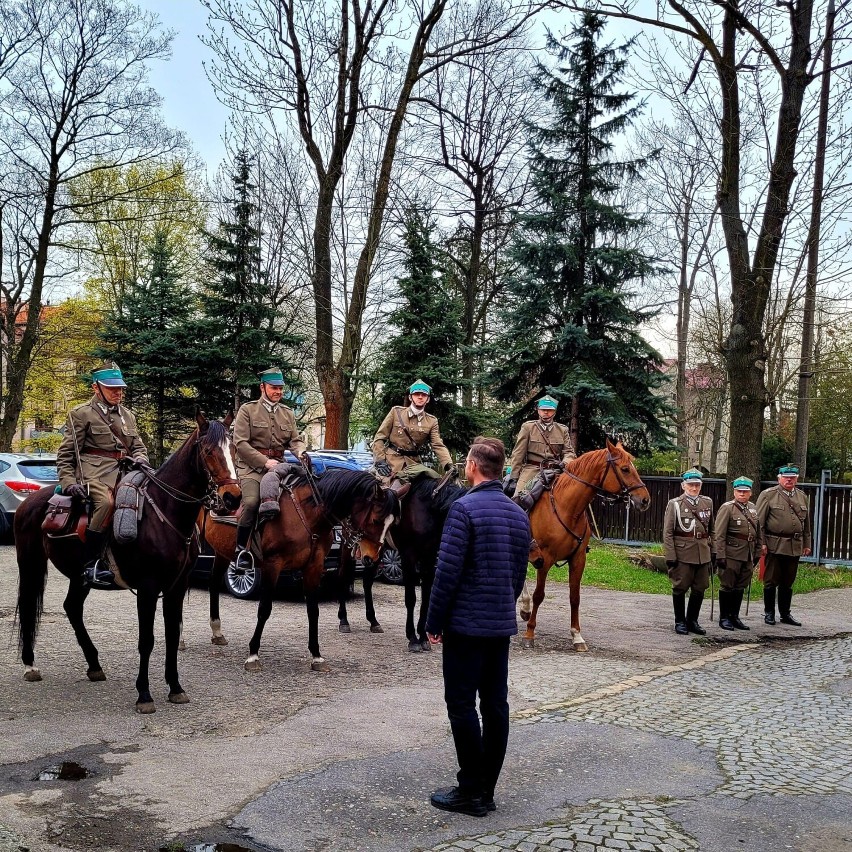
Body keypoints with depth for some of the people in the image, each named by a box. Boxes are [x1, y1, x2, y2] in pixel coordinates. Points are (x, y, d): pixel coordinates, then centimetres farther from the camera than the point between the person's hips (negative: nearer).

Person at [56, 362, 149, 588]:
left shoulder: (127, 415, 22)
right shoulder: (81, 414, 5)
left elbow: (138, 446, 27)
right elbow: (65, 454, 3)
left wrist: (140, 459, 3)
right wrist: (69, 482, -10)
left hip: (124, 472, 7)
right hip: (94, 474, -7)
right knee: (106, 502, -35)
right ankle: (90, 565, -28)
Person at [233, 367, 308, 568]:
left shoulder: (287, 413, 17)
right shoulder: (247, 410, 2)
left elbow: (295, 440, 12)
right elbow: (240, 443, -7)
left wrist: (301, 452, -13)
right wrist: (264, 462, -16)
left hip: (278, 464, 5)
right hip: (252, 466, -5)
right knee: (252, 501, -28)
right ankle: (240, 549, -13)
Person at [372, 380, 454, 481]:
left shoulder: (432, 421, 6)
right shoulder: (396, 411, 2)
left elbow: (438, 446, -3)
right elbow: (379, 437, 2)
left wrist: (449, 466, -20)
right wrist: (380, 460, -12)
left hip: (413, 462, 3)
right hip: (392, 460, -3)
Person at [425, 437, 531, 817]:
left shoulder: (465, 508, -14)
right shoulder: (519, 514, 9)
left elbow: (448, 571, -16)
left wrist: (434, 622, -7)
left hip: (466, 624, -7)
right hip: (503, 624, 7)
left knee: (462, 705, 1)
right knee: (495, 704, 10)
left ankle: (471, 791, 5)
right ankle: (487, 789, 18)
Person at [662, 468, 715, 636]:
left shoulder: (708, 503, 10)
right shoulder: (675, 504, -3)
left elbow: (712, 530, 17)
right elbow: (667, 533, -6)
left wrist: (713, 551, 11)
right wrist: (670, 556, -11)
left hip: (703, 553, 4)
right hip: (682, 552, -4)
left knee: (700, 589, 8)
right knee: (680, 588, 4)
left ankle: (692, 621, 22)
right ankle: (680, 622, 16)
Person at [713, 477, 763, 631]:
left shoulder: (752, 508, 11)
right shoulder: (727, 508, -9)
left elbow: (758, 532, 19)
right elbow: (719, 535, -12)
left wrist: (757, 552, 15)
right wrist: (720, 556, -16)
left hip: (747, 555, 6)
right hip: (731, 554, -6)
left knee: (740, 587, 12)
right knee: (727, 586, 2)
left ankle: (734, 617, 22)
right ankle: (724, 618, 11)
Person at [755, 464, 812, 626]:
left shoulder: (802, 497, 12)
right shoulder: (768, 495, -4)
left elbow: (806, 523, 18)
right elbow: (759, 521, -7)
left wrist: (807, 544, 15)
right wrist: (761, 543, -11)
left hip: (795, 547, 4)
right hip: (775, 546, -4)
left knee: (788, 583, 12)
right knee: (771, 582, 3)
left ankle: (785, 614, 22)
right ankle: (769, 613, 15)